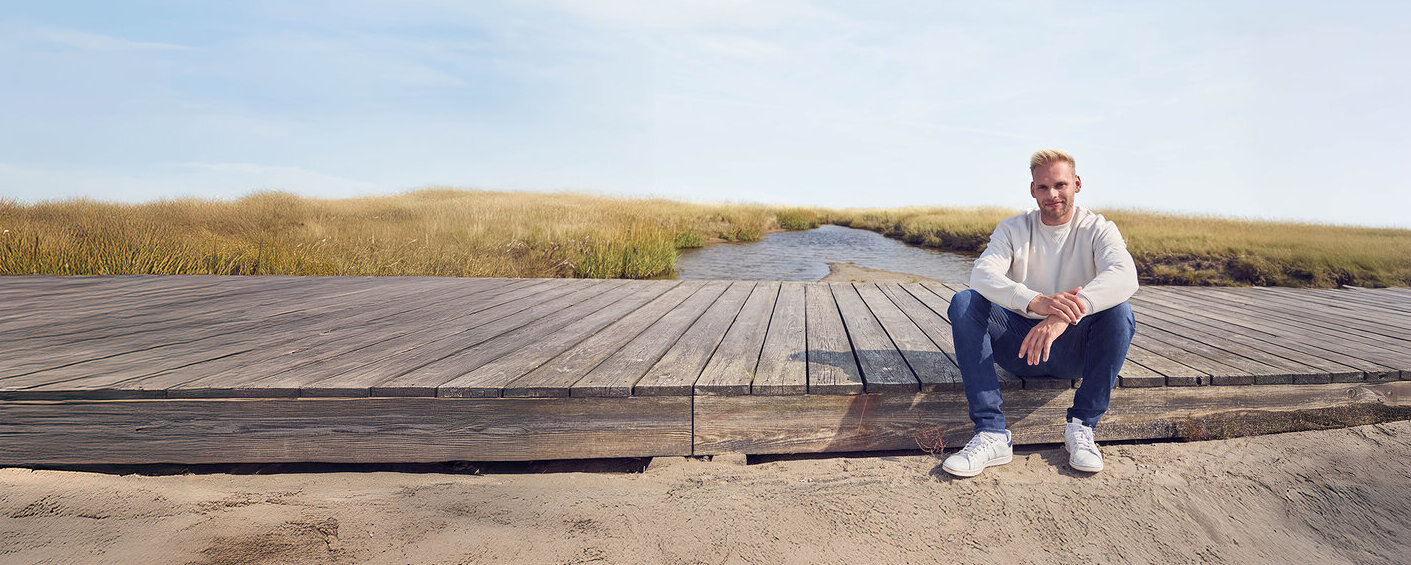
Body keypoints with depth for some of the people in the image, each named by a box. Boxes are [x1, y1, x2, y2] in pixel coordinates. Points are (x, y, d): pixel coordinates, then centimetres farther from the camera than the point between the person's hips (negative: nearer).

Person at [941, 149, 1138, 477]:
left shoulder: (1097, 229, -2)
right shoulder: (1013, 229, 2)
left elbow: (1124, 276, -25)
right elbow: (982, 274, -20)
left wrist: (1064, 316, -44)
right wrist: (1036, 302, -41)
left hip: (1074, 349, -1)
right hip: (1019, 345, 1)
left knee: (1119, 312, -29)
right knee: (964, 302, -23)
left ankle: (1081, 426, -19)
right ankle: (991, 434, -32)